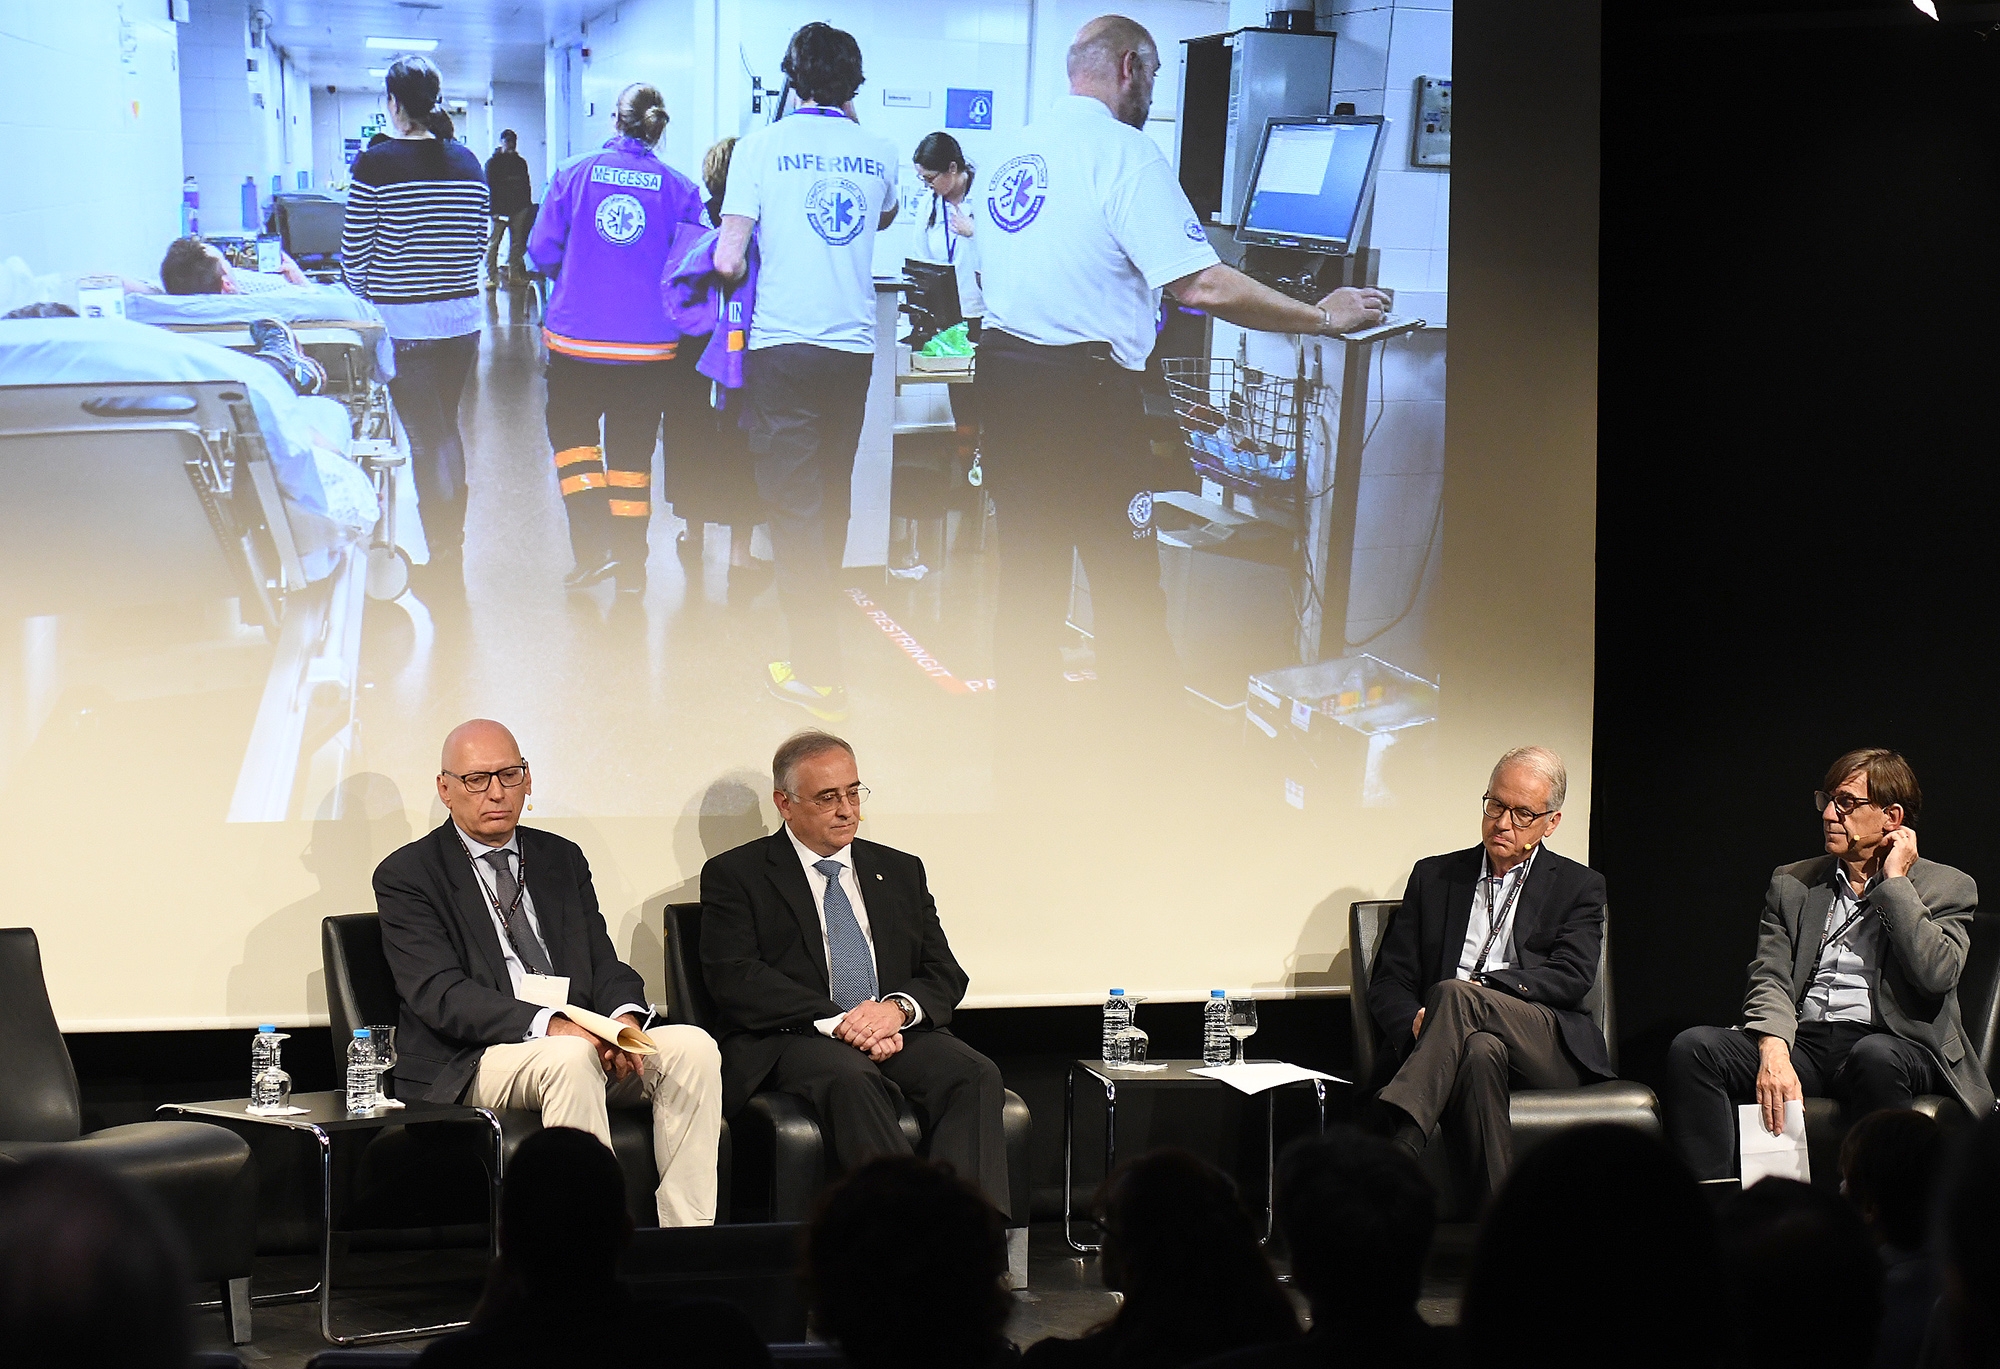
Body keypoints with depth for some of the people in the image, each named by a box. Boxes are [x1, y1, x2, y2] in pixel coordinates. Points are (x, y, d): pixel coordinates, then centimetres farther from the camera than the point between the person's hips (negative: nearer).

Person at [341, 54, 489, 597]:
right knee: (445, 428, 19)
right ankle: (452, 545, 25)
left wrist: (366, 298, 12)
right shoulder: (467, 162, 3)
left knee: (426, 437, 0)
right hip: (463, 318, 5)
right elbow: (480, 240, 10)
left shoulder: (375, 164, -11)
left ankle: (444, 563, 2)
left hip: (403, 323, -5)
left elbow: (354, 252, -6)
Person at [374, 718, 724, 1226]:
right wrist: (549, 1025, -25)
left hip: (583, 1039, 5)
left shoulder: (563, 859, 20)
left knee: (693, 1047, -21)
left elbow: (603, 963, 14)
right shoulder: (406, 875, 1)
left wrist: (624, 1015, -11)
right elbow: (440, 995, -11)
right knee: (569, 1059, -37)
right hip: (469, 1065, -5)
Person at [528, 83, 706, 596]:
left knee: (571, 433, 16)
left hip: (575, 340, -1)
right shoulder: (678, 188, -5)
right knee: (632, 449, 12)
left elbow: (541, 253, -1)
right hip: (648, 345, 1)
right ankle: (630, 568, 17)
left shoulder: (573, 174, -4)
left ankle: (594, 543, 0)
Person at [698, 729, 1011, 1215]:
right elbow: (735, 980, -5)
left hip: (896, 1033, 4)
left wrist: (897, 1008, -9)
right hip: (792, 1039, -4)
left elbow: (945, 974, 15)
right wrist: (836, 1021, -16)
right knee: (851, 1079, -38)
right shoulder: (735, 875, 9)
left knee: (974, 1075, -27)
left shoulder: (901, 871, 23)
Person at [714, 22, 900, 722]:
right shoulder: (877, 153, 5)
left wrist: (734, 258, 12)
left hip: (783, 347, -4)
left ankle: (820, 671, -6)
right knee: (832, 499, 17)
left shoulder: (762, 146, -6)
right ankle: (820, 624, 30)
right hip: (855, 346, 4)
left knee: (794, 506, -2)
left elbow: (728, 261, -8)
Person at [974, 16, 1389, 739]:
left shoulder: (1015, 146, 12)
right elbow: (1204, 287, -19)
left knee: (1028, 570, 15)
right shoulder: (1123, 151, -13)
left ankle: (1024, 734, 22)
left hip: (1002, 372, 8)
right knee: (1125, 578, 0)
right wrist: (1323, 317, -10)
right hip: (1081, 385, -7)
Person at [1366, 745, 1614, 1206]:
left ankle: (1397, 1152, -51)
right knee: (1481, 1052, -39)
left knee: (1454, 995, -33)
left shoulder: (1578, 887, 17)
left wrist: (1483, 986, -13)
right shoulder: (1435, 876, 22)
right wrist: (1416, 1025, -9)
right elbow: (1388, 983, 15)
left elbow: (1572, 977, -1)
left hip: (1549, 1055, -1)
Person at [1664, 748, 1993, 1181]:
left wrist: (1895, 882, -4)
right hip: (1803, 1043, 4)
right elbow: (1770, 980, 5)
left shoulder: (1948, 888, 9)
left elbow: (1936, 974, -10)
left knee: (1874, 1057, -40)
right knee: (1693, 1048, -23)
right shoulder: (1791, 883, 19)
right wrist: (1773, 1053, -15)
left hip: (1892, 1044, -3)